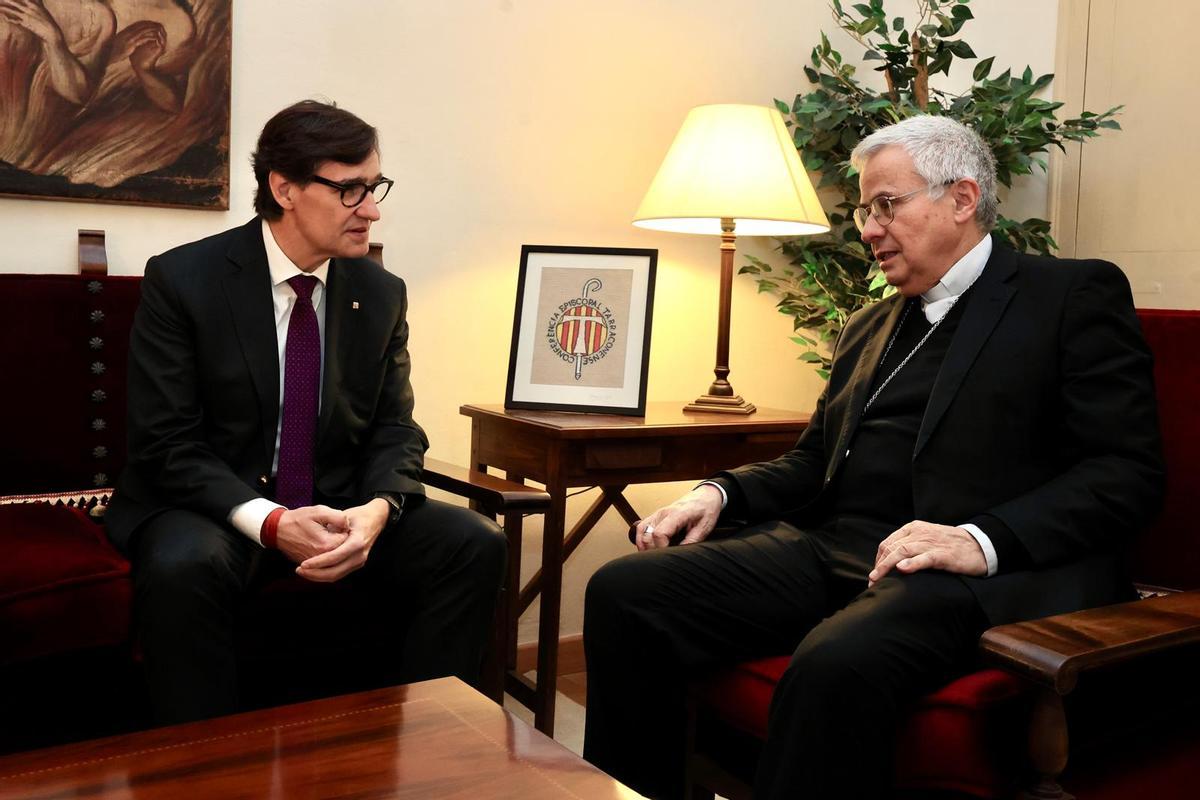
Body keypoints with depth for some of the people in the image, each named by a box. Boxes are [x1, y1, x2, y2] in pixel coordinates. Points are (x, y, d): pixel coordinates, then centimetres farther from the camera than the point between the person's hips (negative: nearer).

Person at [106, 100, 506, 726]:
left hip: (340, 506, 4)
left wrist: (377, 509, -19)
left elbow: (395, 429, 4)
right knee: (182, 569, -36)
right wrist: (270, 523, -27)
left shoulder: (382, 293, 3)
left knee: (475, 544, -18)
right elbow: (166, 443, -12)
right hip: (215, 506, -3)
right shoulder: (180, 281, -9)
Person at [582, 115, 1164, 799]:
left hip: (981, 571, -6)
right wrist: (720, 492, 6)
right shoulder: (870, 327, 26)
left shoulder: (1077, 295, 5)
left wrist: (983, 540, -21)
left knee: (838, 663, -38)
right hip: (831, 550, 7)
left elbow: (1129, 474, -5)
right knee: (625, 592, -14)